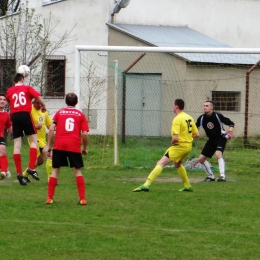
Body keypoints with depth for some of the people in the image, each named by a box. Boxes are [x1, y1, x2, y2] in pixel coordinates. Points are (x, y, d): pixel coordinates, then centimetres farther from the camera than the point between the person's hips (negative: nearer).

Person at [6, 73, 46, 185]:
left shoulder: (9, 91, 16)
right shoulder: (27, 88, 8)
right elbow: (38, 96, -2)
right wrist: (43, 106, 12)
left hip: (14, 116, 3)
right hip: (25, 114, -3)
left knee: (17, 144, 1)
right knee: (33, 140, 5)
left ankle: (19, 173, -4)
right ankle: (31, 168, -12)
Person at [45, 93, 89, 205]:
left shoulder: (59, 112, 12)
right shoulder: (80, 115, 11)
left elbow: (51, 129, 2)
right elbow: (85, 134, 2)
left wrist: (48, 145, 6)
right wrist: (85, 148, 13)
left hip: (59, 145, 1)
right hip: (74, 146, -1)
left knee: (55, 170, 9)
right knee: (77, 171, 7)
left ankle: (50, 198, 5)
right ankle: (82, 199, 1)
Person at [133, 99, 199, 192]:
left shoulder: (177, 119, -16)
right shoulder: (189, 118, 8)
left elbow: (175, 138, -24)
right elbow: (196, 134, 14)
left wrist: (172, 142, -3)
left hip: (179, 146, -8)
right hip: (188, 146, 8)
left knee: (160, 163, -14)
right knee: (177, 164, 33)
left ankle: (146, 185, -27)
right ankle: (187, 186, 36)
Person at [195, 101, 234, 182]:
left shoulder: (217, 116, -16)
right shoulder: (201, 118, -3)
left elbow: (231, 123, -9)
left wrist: (230, 131, -27)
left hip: (221, 138, -6)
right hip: (211, 140, 6)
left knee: (218, 154, -32)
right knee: (201, 159, 3)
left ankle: (222, 176, -35)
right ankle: (211, 176, 19)